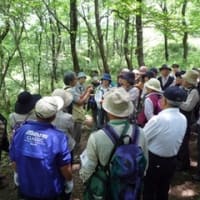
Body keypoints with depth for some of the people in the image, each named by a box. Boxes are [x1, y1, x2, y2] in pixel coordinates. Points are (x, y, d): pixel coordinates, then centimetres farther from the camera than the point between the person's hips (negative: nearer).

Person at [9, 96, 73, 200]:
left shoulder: (20, 131, -17)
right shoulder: (58, 137, -28)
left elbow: (14, 159, -2)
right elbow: (65, 167, -18)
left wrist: (17, 174, 17)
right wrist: (69, 181, 2)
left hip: (26, 188, 4)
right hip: (51, 190, -3)